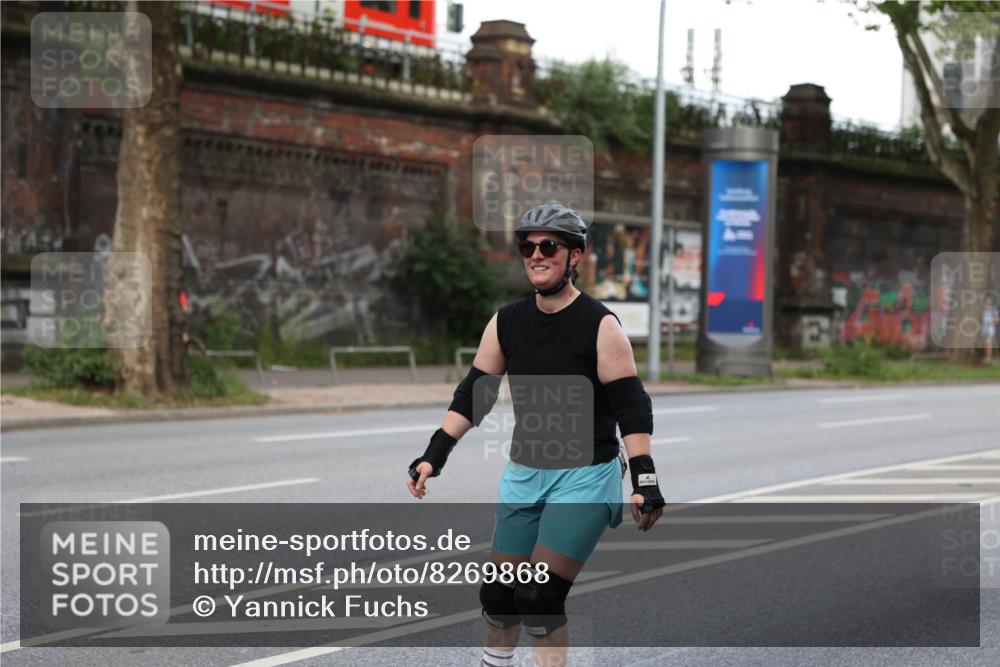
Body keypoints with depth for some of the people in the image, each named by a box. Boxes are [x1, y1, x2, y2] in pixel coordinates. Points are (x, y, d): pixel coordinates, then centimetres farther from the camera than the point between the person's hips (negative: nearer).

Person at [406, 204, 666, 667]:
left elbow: (632, 408, -12)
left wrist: (643, 481, -20)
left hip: (585, 477, -5)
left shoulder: (600, 326, -11)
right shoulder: (506, 323, 4)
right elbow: (473, 395, 10)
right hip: (523, 474, 5)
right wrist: (433, 457, 3)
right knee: (499, 591, 8)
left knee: (540, 597, -14)